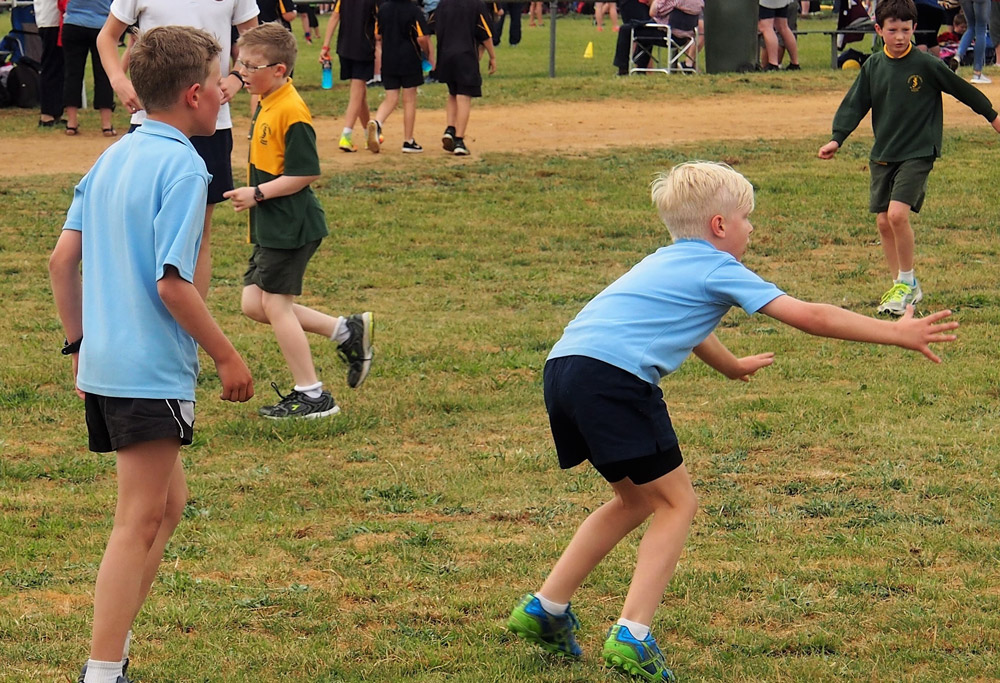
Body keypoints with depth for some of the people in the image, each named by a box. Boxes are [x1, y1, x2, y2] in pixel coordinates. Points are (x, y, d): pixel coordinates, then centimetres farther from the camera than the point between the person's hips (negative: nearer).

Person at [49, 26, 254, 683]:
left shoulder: (112, 158, 10)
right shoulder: (182, 168, -15)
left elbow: (62, 259, 10)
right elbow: (172, 284, -21)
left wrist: (79, 341, 20)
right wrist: (228, 357, -11)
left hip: (105, 364, 9)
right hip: (152, 372, -9)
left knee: (170, 500, 20)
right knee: (141, 521, -3)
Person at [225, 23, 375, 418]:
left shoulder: (291, 112, -19)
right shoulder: (265, 105, 11)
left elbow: (304, 174, -21)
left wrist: (258, 194, -21)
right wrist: (254, 196, 17)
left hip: (290, 228, -10)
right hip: (270, 227, 10)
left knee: (274, 303, -4)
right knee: (254, 304, 10)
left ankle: (312, 397, 4)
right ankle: (347, 332, 17)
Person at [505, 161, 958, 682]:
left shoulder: (667, 264, 30)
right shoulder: (718, 270, 5)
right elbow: (808, 316, 1)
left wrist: (731, 366, 72)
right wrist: (897, 334, 7)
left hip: (564, 367, 8)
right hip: (614, 378, -8)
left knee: (636, 500, 24)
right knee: (675, 502, 3)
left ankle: (544, 610, 24)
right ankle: (631, 637, -5)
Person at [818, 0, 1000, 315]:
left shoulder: (926, 64, -9)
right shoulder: (873, 67, 3)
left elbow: (963, 91, 2)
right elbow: (855, 104, 6)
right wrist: (837, 138, -7)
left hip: (918, 152, -5)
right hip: (883, 154, 5)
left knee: (898, 214, -19)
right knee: (883, 221, 5)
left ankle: (907, 281, -2)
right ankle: (902, 286, 18)